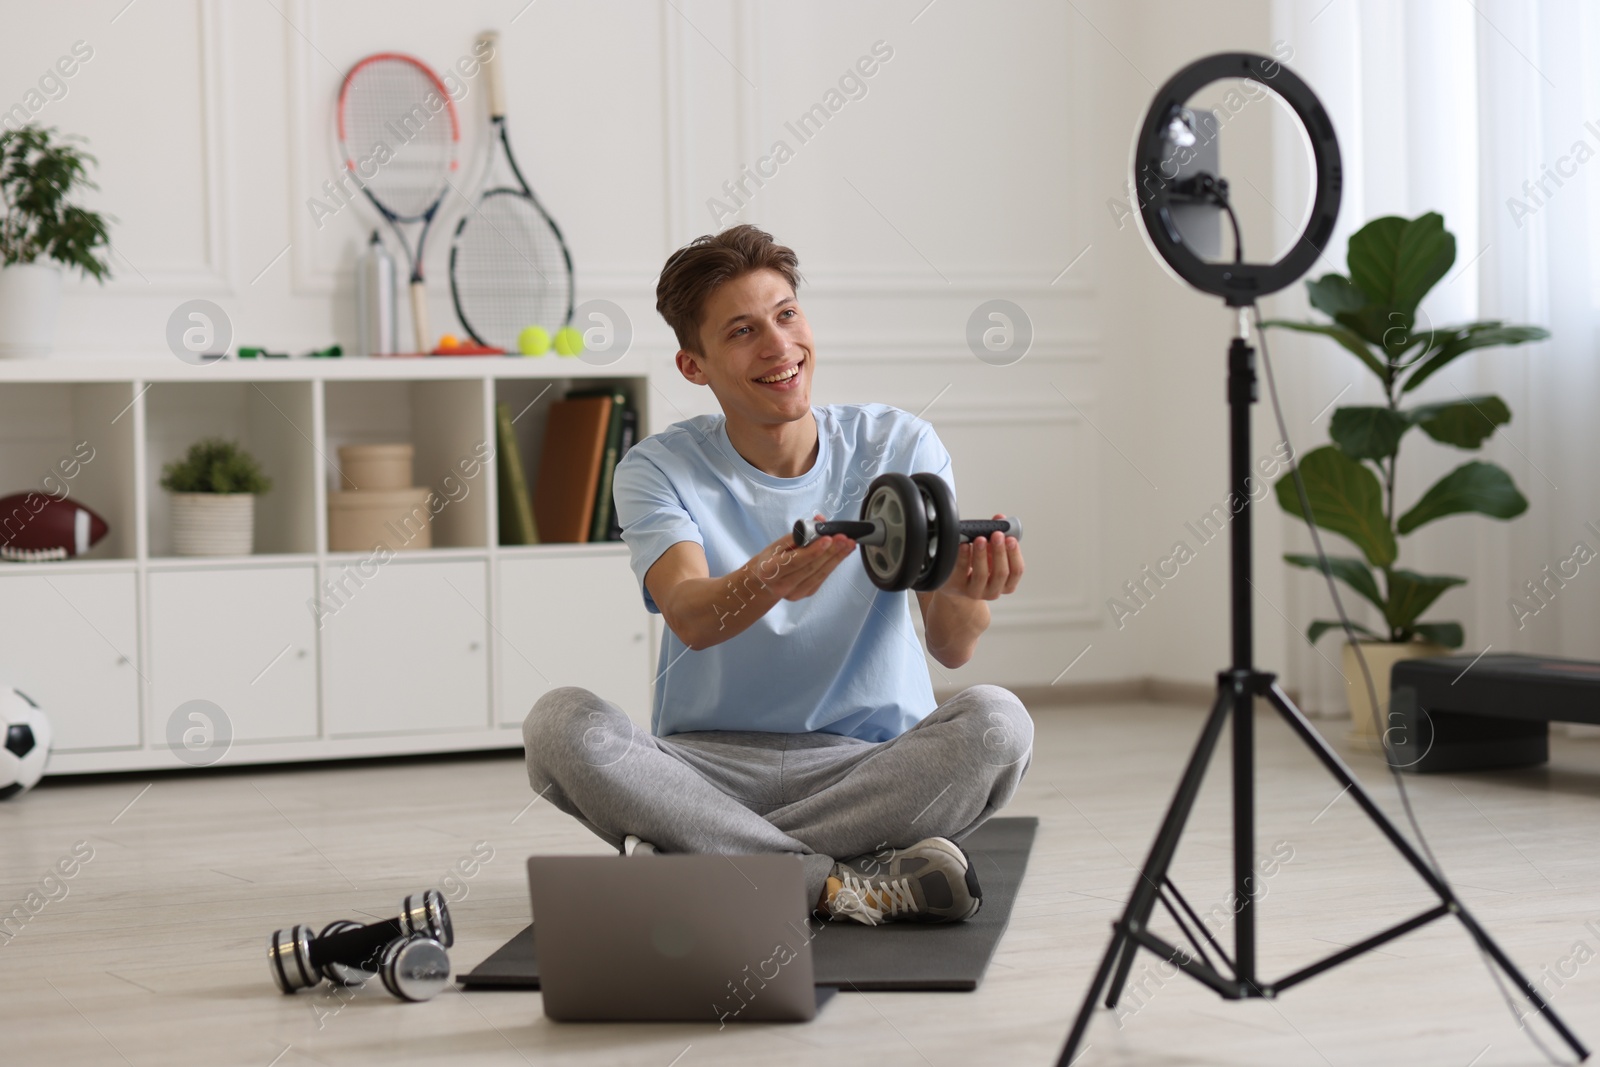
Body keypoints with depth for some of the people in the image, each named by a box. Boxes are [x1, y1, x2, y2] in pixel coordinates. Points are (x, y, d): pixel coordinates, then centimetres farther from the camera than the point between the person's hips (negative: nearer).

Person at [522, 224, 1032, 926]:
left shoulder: (899, 447, 0)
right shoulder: (658, 469, -2)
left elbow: (952, 647, -10)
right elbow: (690, 618, -23)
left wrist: (961, 596, -36)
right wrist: (766, 582, -47)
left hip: (875, 767, 1)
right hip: (709, 767, 0)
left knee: (995, 722, -30)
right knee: (561, 722, -28)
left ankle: (695, 866, -26)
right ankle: (847, 886, -30)